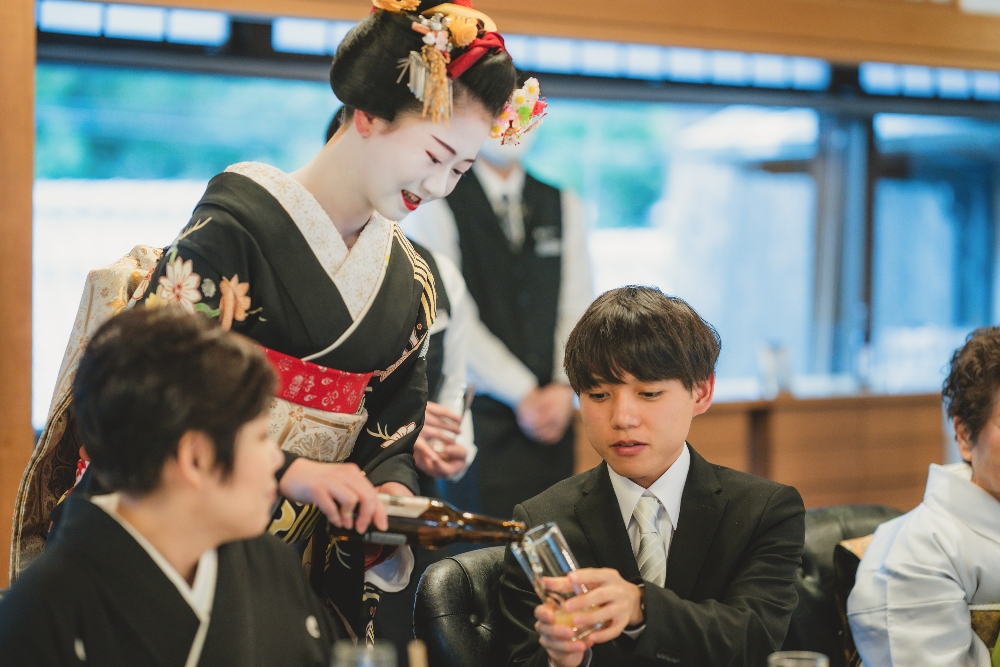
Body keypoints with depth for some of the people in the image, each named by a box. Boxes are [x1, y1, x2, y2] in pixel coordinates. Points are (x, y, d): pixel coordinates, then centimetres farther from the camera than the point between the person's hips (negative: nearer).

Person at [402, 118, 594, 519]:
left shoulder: (564, 207, 15)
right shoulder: (436, 204, -2)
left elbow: (578, 305, 11)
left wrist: (564, 386, -4)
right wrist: (523, 394, -9)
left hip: (552, 411, 4)